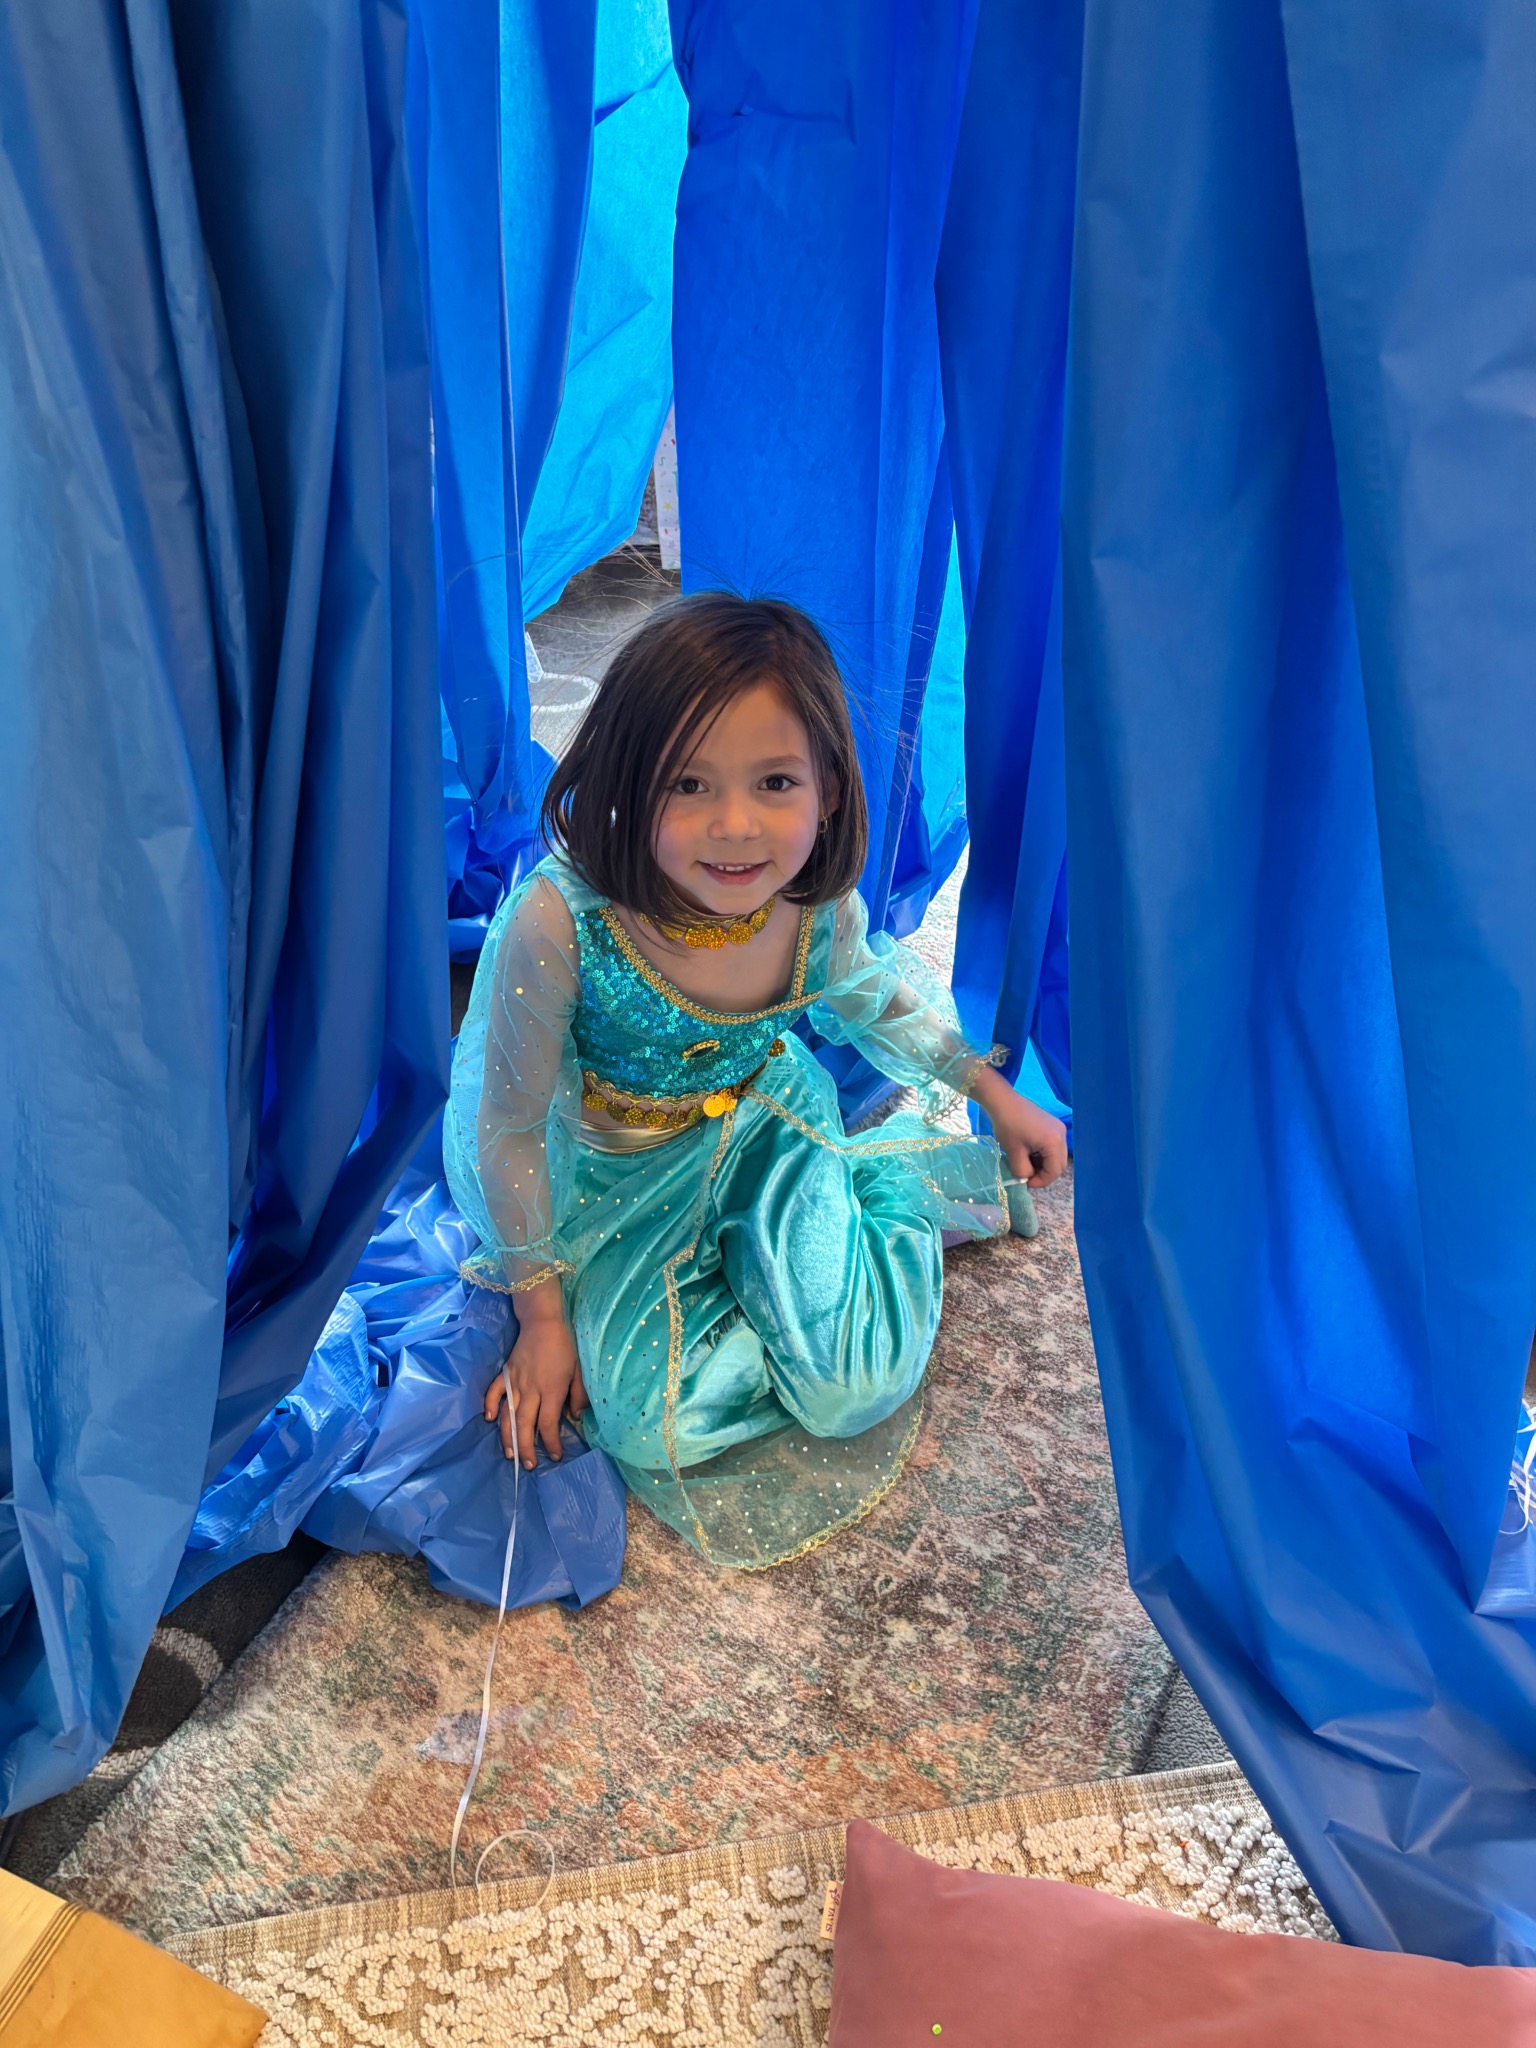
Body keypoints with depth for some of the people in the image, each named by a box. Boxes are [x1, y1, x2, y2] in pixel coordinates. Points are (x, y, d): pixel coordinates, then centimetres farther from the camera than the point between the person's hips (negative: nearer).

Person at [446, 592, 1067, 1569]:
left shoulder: (824, 910, -21)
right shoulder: (560, 923, -33)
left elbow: (866, 998, 7)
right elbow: (510, 1126, -18)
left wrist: (993, 1090, 11)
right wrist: (543, 1316, -11)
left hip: (771, 1135, 2)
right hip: (623, 1181, -1)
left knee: (855, 1391, -10)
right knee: (652, 1421, -17)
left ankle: (890, 1197, 16)